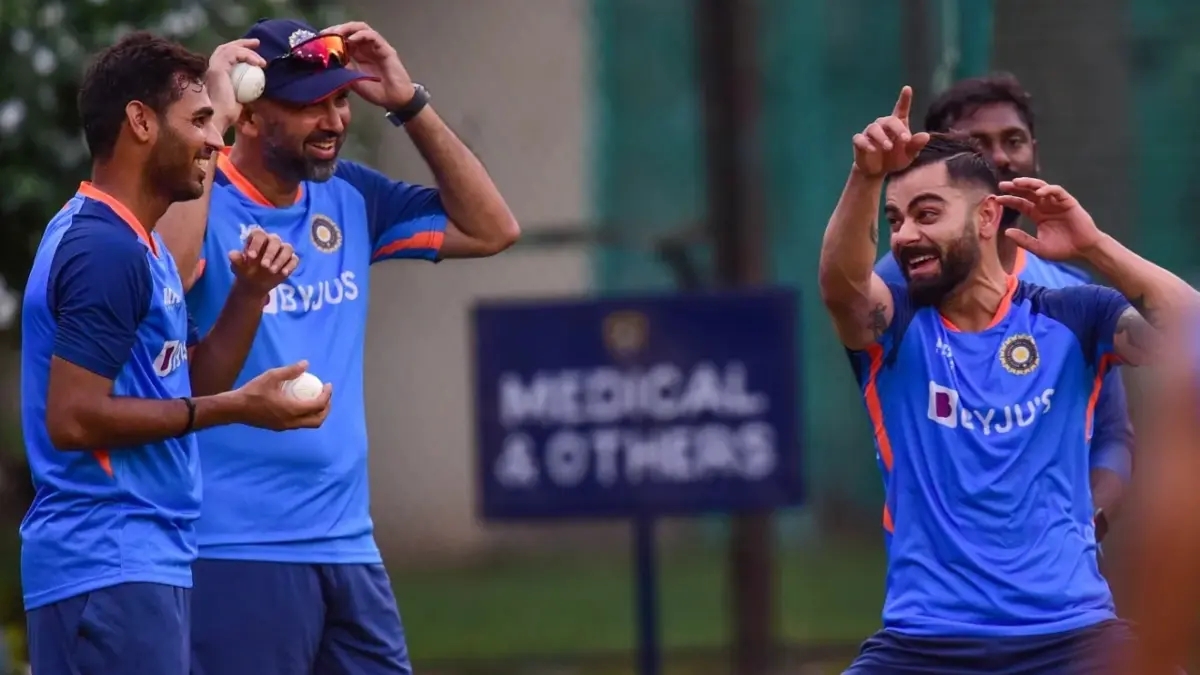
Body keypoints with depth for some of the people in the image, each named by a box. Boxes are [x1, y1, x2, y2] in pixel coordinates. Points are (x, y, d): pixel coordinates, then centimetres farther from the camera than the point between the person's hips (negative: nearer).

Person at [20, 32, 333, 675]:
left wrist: (250, 293, 4)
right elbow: (73, 419, -21)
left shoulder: (129, 241, 17)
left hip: (142, 560, 10)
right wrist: (235, 409, -18)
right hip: (108, 568, -10)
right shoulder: (107, 249, -15)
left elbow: (191, 383, 19)